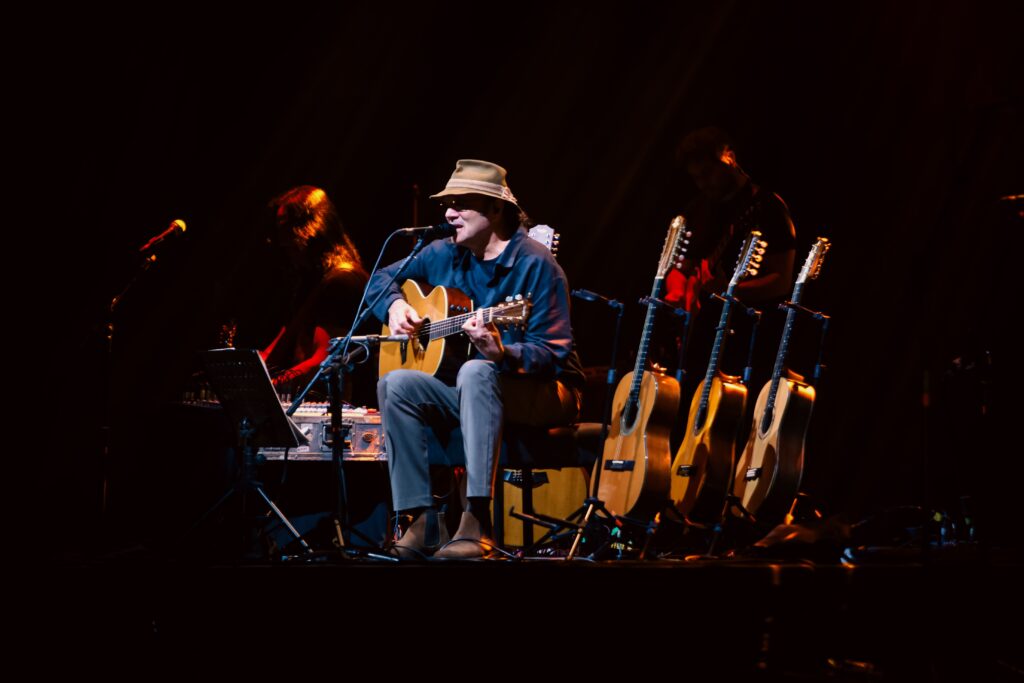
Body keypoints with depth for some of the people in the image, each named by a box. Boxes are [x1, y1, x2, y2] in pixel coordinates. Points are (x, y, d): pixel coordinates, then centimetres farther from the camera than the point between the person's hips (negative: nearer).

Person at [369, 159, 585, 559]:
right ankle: (422, 522, -22)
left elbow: (551, 354, -20)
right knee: (394, 384, -19)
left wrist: (502, 354, -40)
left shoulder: (535, 265, -15)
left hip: (546, 394, -6)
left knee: (476, 371, -38)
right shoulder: (445, 255, 6)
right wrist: (395, 305, -2)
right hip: (471, 391, 7)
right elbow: (381, 279, 21)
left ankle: (477, 523, -44)